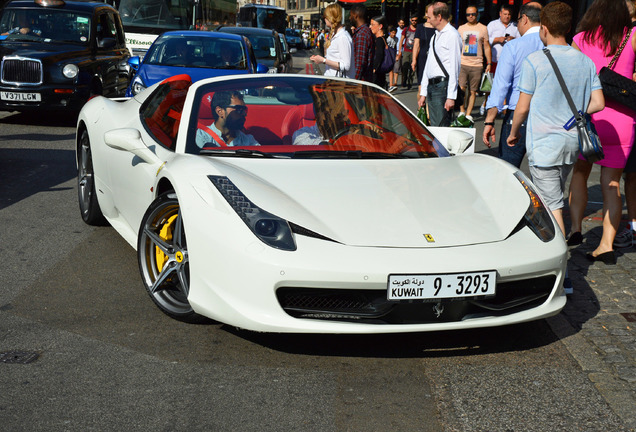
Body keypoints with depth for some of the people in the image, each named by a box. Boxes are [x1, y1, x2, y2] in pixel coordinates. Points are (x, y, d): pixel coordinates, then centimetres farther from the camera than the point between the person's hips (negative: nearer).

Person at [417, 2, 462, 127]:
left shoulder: (452, 35, -9)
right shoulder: (435, 36, 19)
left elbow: (454, 67, -14)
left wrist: (451, 97, -18)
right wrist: (423, 93, 20)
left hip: (443, 86, -9)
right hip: (431, 86, 9)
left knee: (441, 129, -12)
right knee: (433, 126, 9)